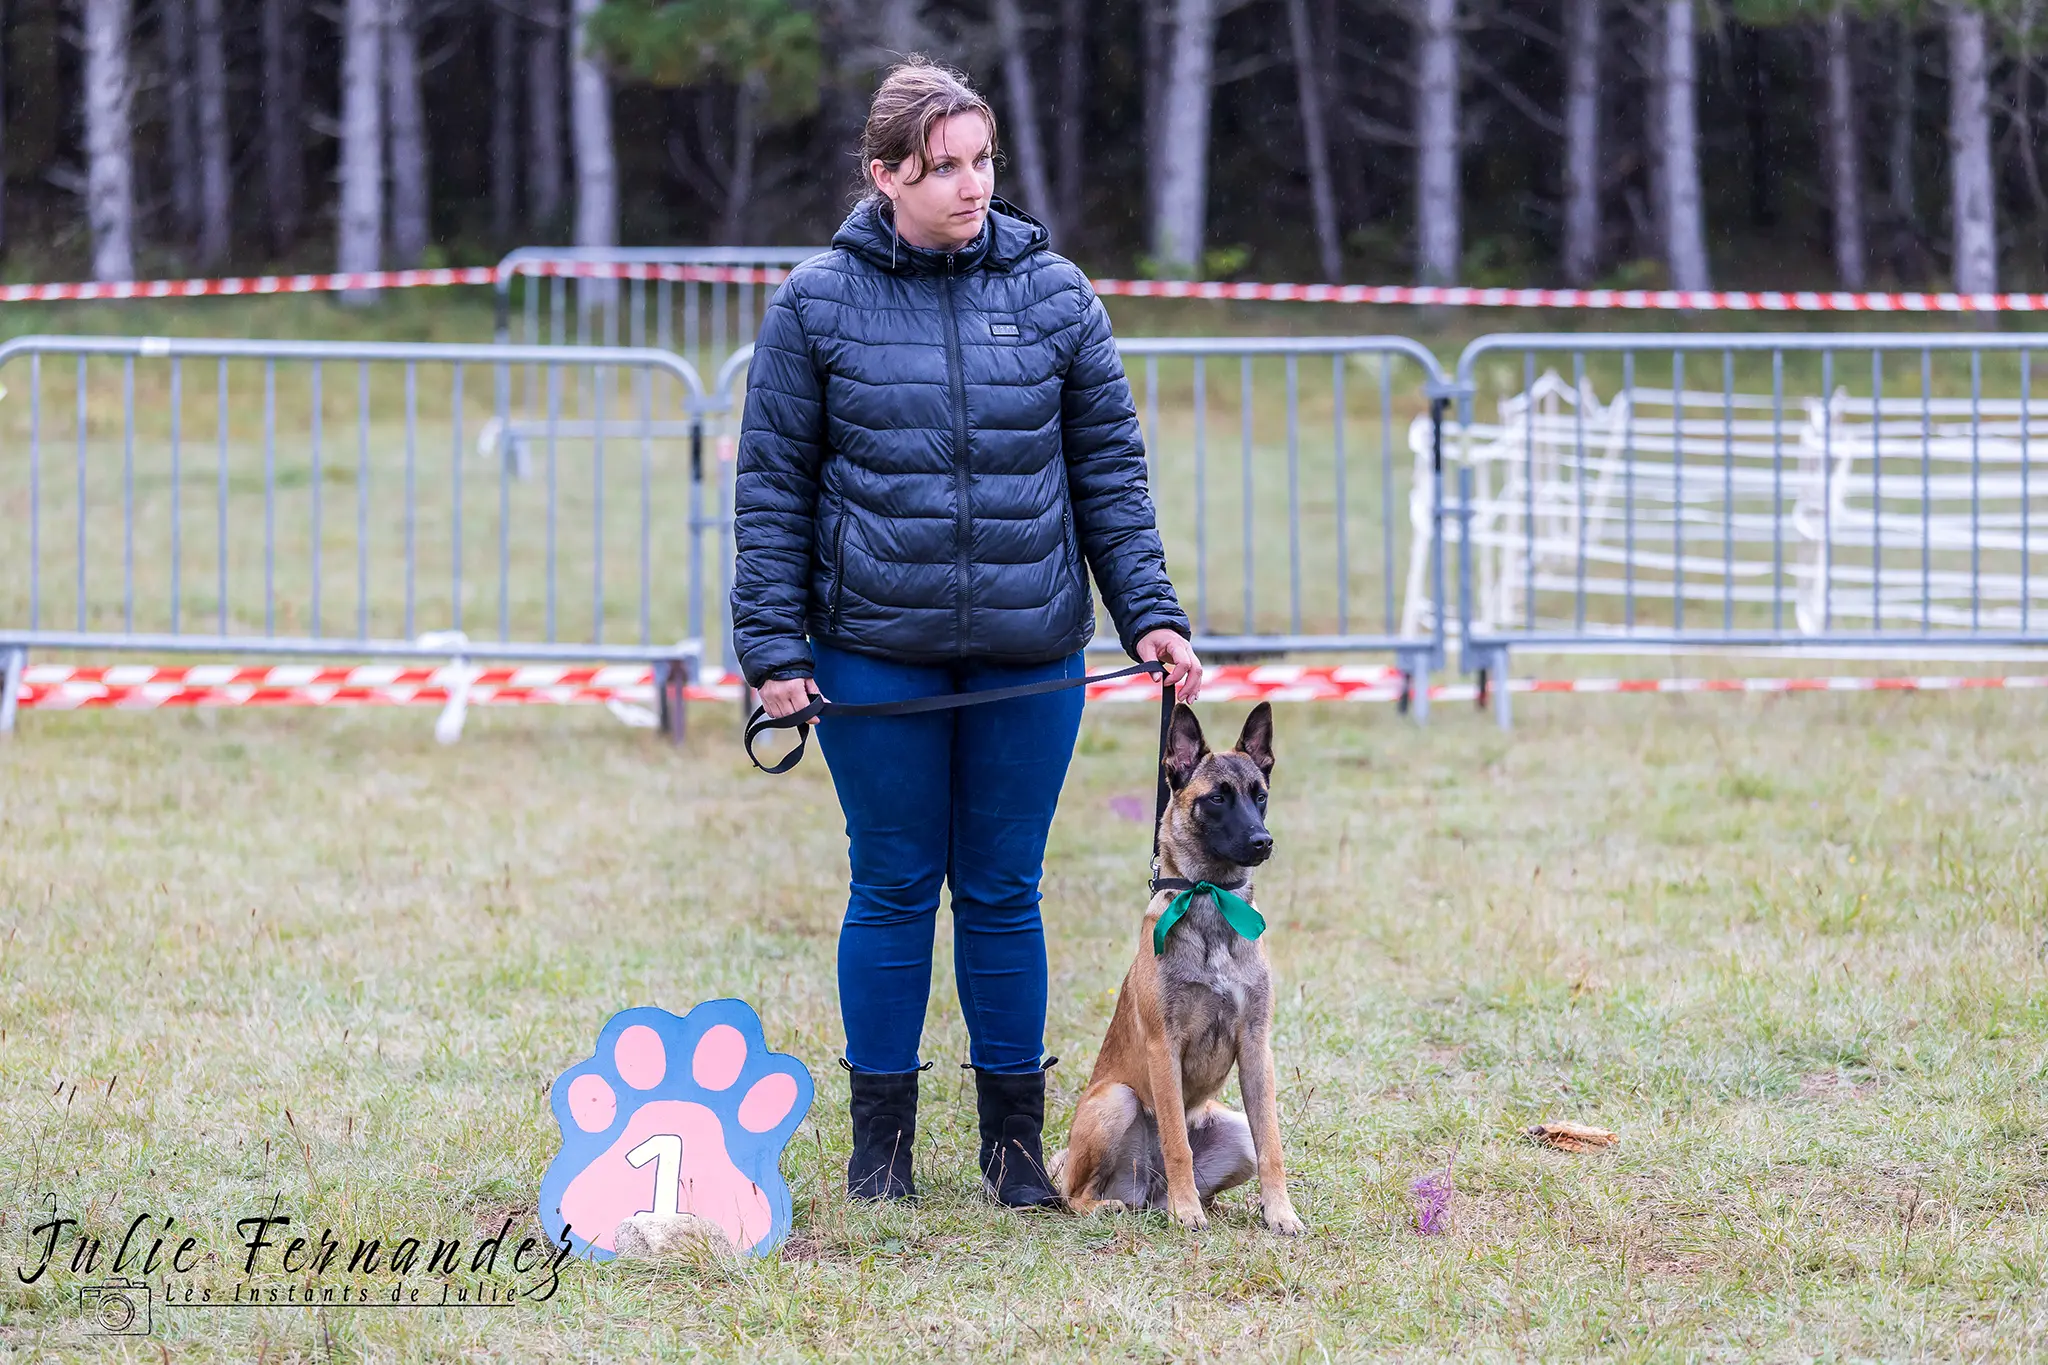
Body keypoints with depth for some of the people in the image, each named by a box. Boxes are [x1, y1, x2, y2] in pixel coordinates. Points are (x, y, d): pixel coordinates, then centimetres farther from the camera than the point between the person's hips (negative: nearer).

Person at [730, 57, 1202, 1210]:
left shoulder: (1055, 294, 3)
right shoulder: (819, 304, -1)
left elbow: (1111, 469, 7)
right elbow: (773, 486, 1)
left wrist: (1151, 615, -1)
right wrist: (773, 646, -5)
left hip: (1030, 652, 1)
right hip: (875, 653, -1)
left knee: (1005, 892, 8)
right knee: (894, 887, 6)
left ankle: (1016, 1137, 19)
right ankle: (881, 1139, 17)